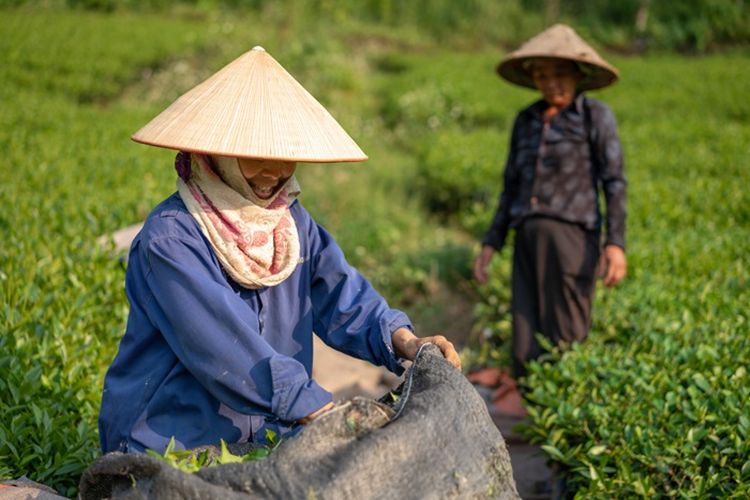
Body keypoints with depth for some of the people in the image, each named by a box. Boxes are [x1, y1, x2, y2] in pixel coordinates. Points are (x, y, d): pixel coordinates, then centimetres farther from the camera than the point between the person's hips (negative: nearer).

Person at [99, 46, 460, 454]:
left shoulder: (292, 221, 6)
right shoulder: (170, 238, -18)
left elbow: (341, 295, -1)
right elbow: (226, 349, -26)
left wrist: (405, 343, -22)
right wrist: (330, 416, -31)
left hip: (266, 440, 6)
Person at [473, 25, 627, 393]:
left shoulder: (595, 116, 2)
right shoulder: (526, 121, 15)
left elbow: (614, 182, -3)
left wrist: (615, 243, -13)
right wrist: (491, 242, 16)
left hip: (572, 235, -5)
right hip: (528, 238, 5)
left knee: (566, 340, -3)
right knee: (525, 344, 4)